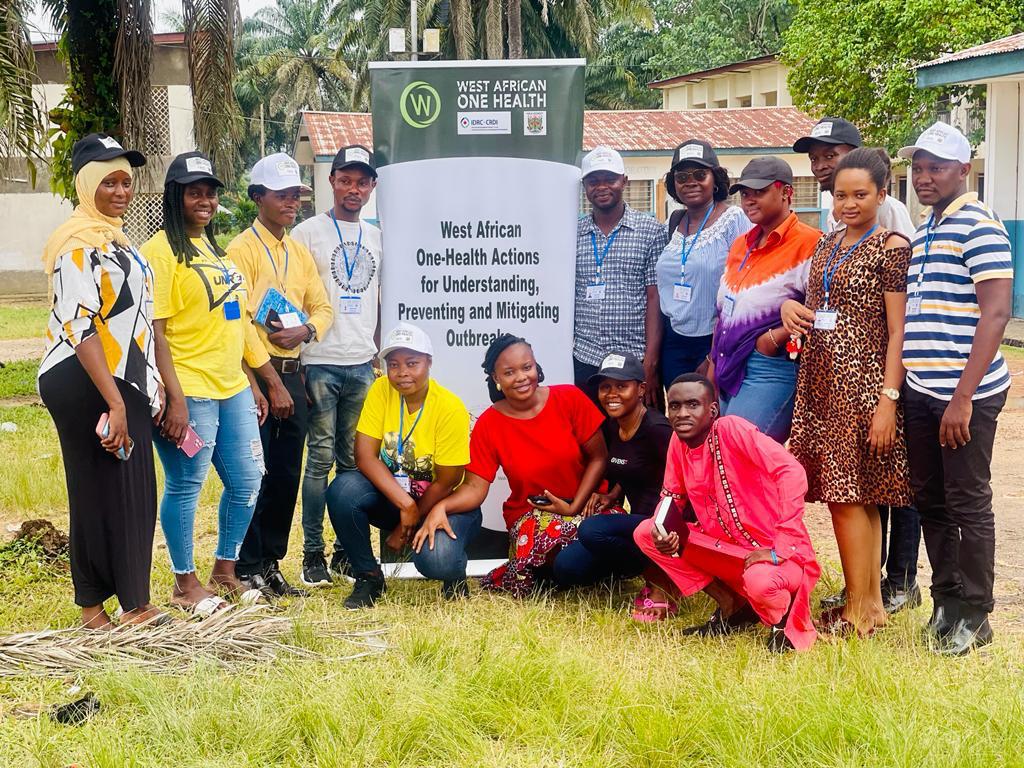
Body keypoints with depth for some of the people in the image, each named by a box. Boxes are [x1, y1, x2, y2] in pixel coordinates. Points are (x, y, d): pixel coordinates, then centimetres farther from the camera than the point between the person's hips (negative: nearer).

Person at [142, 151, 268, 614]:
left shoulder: (214, 249, 16)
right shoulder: (162, 251, -10)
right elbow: (155, 331, -15)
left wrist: (251, 383, 19)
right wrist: (174, 398, -20)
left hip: (232, 388, 9)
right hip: (190, 393, -8)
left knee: (246, 481, 11)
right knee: (185, 485, 1)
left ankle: (225, 571, 27)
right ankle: (185, 583, 15)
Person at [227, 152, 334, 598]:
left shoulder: (300, 253, 15)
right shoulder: (242, 249, -7)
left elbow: (322, 307, 15)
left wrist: (305, 330, -9)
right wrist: (272, 382, -15)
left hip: (291, 373, 7)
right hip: (255, 374, -7)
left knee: (286, 476, 9)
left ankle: (271, 564, 19)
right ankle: (248, 570, 4)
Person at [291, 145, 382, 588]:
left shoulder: (376, 237, 15)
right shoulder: (309, 232, 0)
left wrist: (380, 355, 13)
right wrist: (294, 364, -8)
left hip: (363, 364, 5)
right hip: (321, 363, -4)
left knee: (354, 460, 7)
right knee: (320, 458, -4)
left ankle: (346, 551, 14)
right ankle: (313, 553, 3)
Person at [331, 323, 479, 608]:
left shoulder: (450, 408, -20)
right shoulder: (381, 390, -10)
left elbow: (446, 483, -15)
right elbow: (364, 456, -17)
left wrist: (406, 528, -12)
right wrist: (405, 504, -28)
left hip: (443, 502, -4)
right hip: (391, 493, 4)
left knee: (436, 559, -35)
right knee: (343, 488, -27)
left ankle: (455, 571, 7)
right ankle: (367, 576, -5)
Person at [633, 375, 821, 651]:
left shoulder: (731, 428, -20)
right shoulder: (679, 442, 0)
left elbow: (792, 472, -31)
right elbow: (672, 496, 12)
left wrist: (779, 549, -32)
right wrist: (661, 531, -12)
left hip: (774, 554, -7)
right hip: (726, 549, 7)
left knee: (760, 582, -40)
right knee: (645, 533, -2)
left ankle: (784, 620, 0)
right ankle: (732, 607, 7)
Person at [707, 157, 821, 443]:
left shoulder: (807, 243, -11)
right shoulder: (741, 245, 16)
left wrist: (775, 338, -16)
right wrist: (714, 363, 20)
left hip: (770, 370, -8)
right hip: (729, 370, 8)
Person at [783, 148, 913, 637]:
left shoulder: (891, 248, -7)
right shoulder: (826, 245, 14)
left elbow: (897, 333, -11)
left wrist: (888, 400, -17)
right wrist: (790, 306, 2)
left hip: (861, 383, -7)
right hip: (820, 380, 7)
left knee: (848, 494, -6)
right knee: (844, 493, 9)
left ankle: (861, 611, 1)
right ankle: (867, 601, 17)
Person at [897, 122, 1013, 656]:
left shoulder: (978, 226, -9)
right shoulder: (922, 234, 16)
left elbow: (995, 312, -16)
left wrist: (963, 396, -20)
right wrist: (899, 387, 12)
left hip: (964, 395, -8)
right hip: (920, 391, 8)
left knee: (968, 503, 0)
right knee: (930, 501, 12)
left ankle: (973, 616, 10)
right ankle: (946, 601, 24)